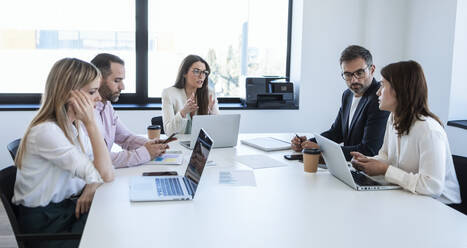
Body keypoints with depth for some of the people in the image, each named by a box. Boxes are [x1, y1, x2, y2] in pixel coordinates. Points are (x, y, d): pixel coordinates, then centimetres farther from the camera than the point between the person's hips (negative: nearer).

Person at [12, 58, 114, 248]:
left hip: (73, 206, 7)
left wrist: (91, 187, -16)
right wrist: (91, 122, -24)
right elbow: (106, 175, -25)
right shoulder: (46, 132, -23)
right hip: (46, 221, -7)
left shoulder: (76, 125, 4)